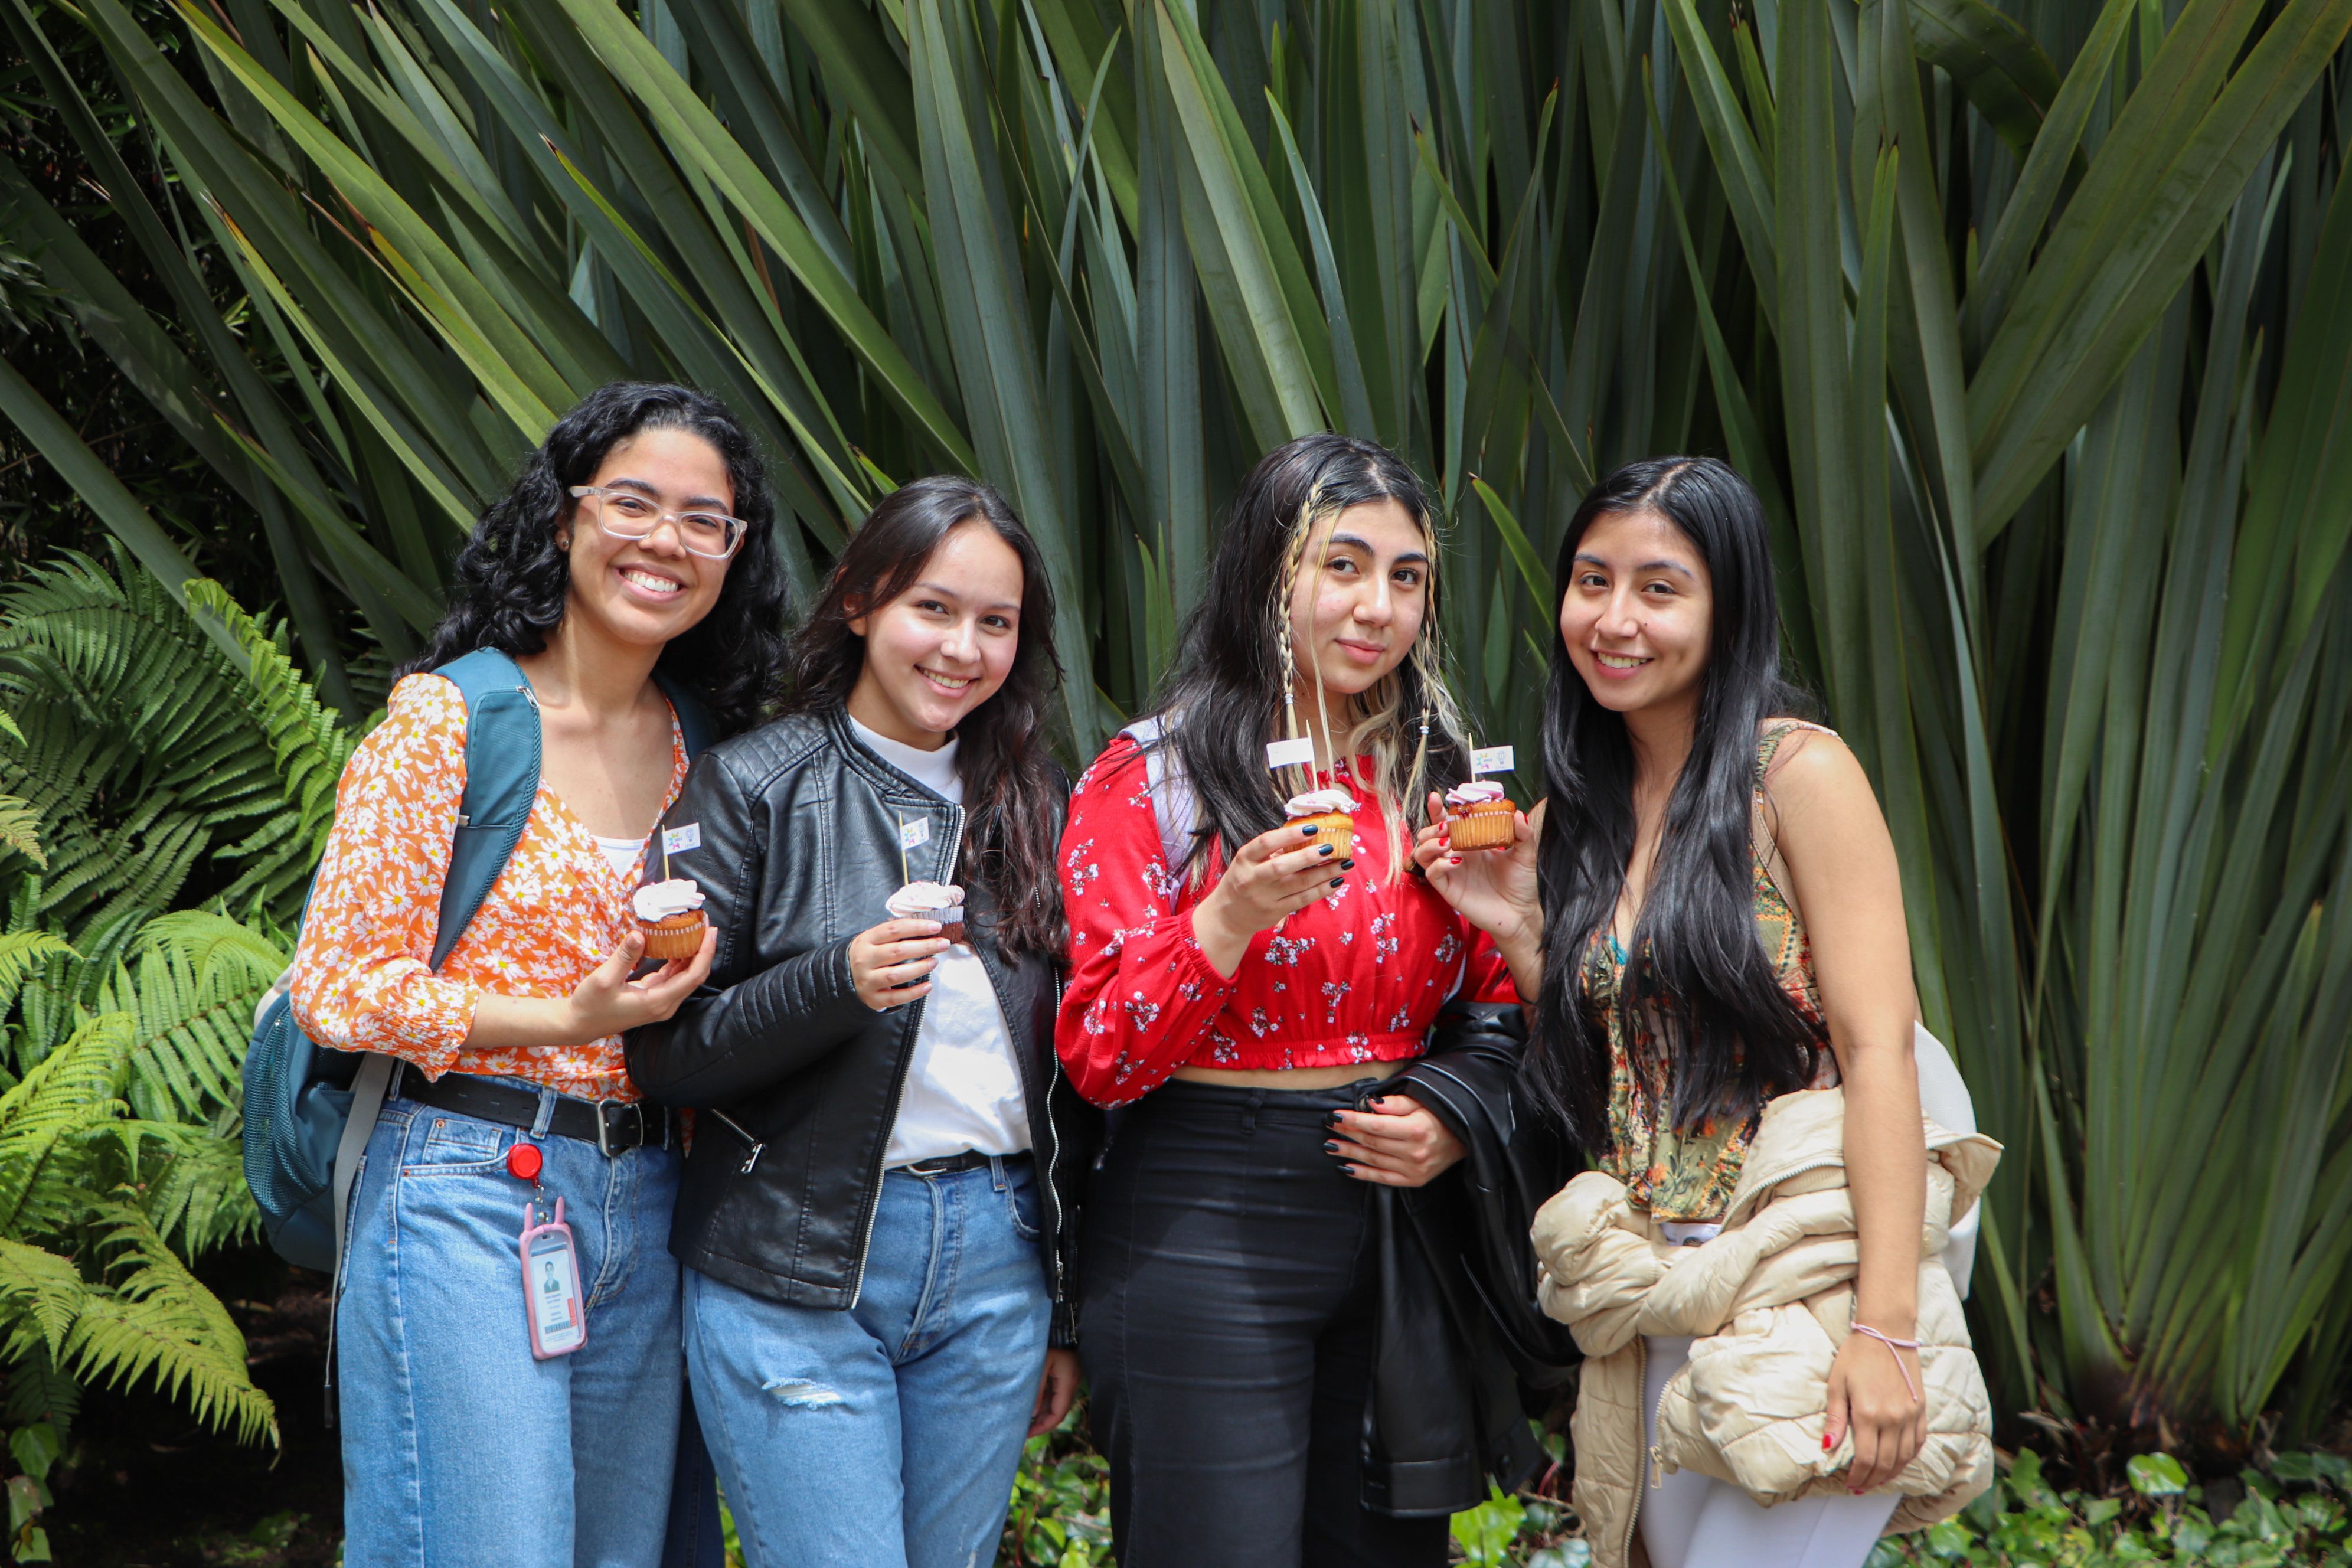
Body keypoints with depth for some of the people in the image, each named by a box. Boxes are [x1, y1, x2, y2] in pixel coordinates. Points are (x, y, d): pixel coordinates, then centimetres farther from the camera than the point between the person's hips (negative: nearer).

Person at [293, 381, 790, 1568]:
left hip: (643, 1201, 6)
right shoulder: (450, 718, -6)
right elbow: (338, 990, -9)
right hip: (471, 1193, -6)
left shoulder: (696, 747, 11)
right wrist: (574, 1017, -16)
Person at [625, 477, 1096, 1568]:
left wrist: (1067, 1314, 14)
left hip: (995, 1270, 4)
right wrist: (839, 982, -22)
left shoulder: (1030, 804, 10)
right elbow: (662, 1054, -6)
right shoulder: (755, 785, -3)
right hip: (794, 1275, -4)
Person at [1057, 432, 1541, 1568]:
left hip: (1395, 1217, 5)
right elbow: (1100, 1062, -10)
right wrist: (1231, 917, -25)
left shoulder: (1434, 781, 9)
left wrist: (1455, 1117, -3)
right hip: (1202, 1232, -5)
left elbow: (1496, 1006, 17)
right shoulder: (1148, 780, -5)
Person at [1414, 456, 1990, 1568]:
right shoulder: (1571, 822, 11)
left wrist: (1883, 1328, -21)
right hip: (1653, 1296, 6)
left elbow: (1877, 1048, -14)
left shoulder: (1797, 772, -8)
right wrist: (1517, 930, 0)